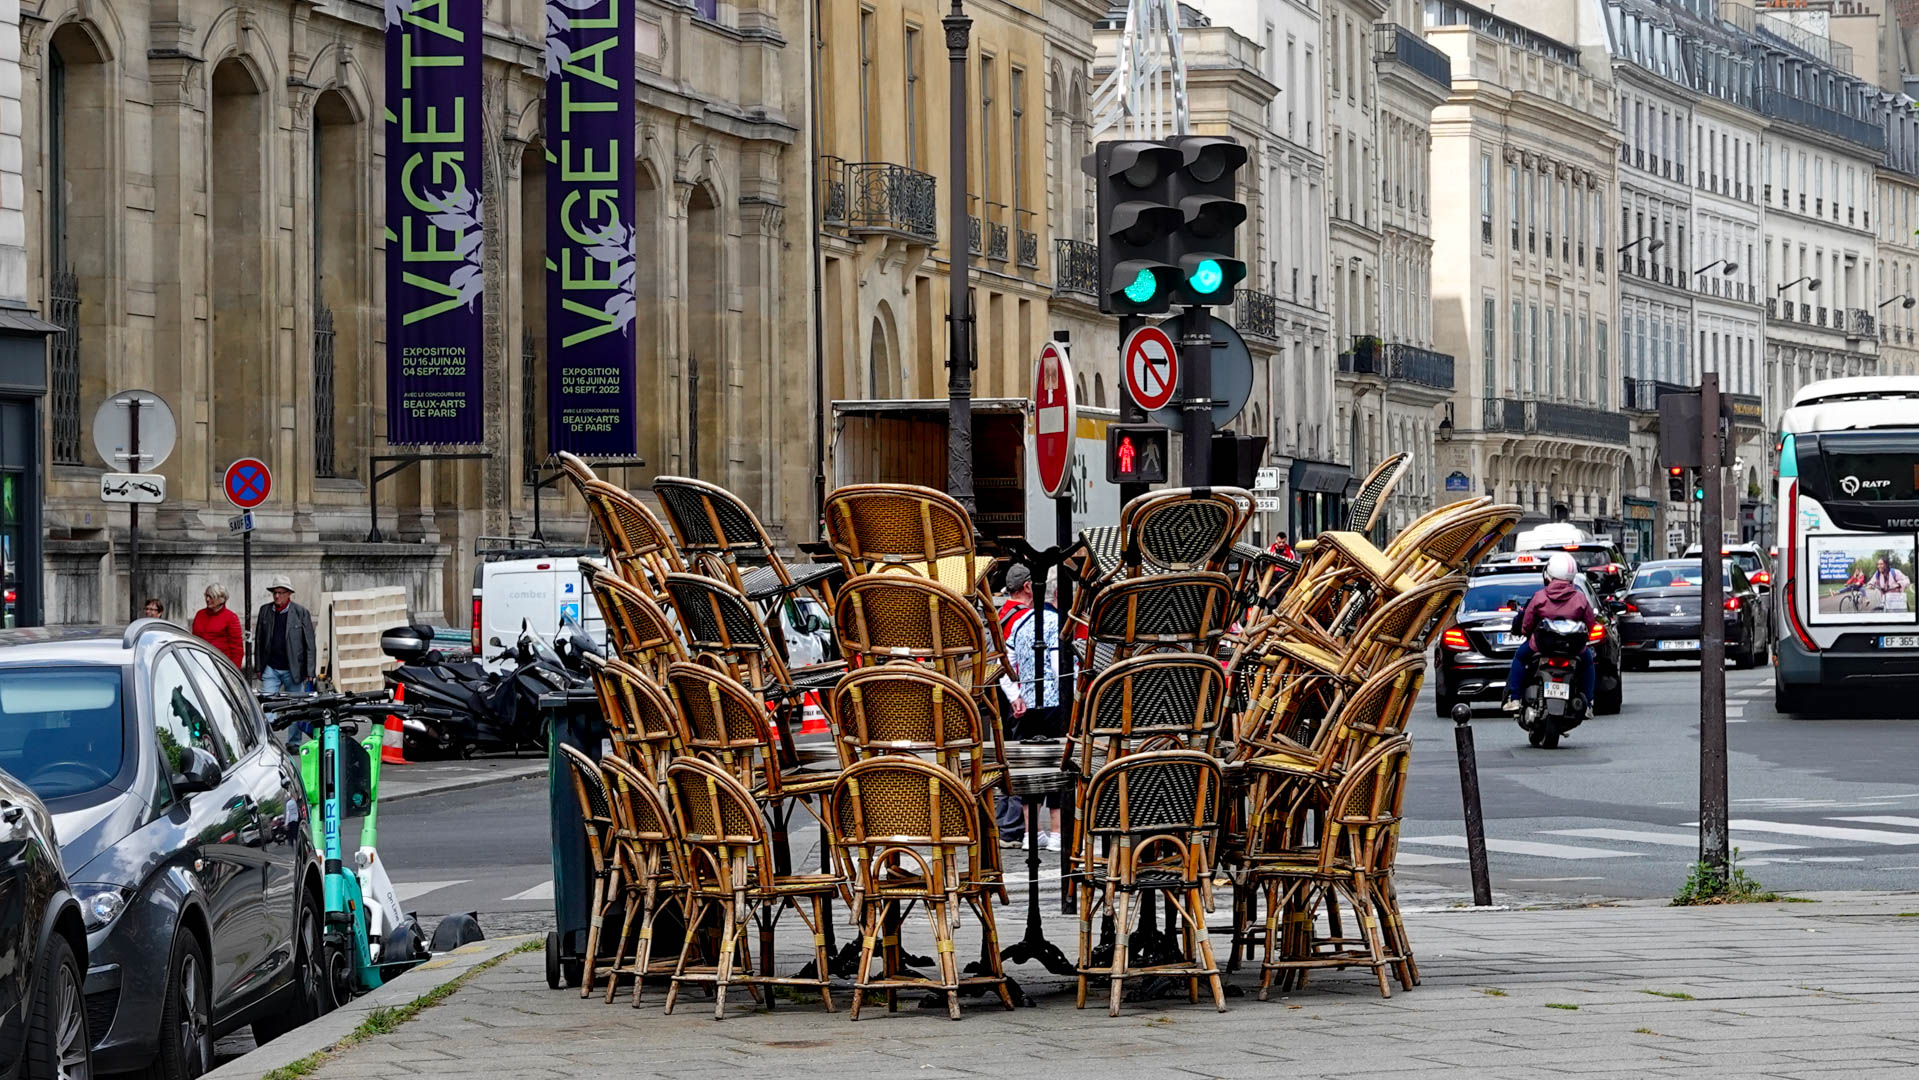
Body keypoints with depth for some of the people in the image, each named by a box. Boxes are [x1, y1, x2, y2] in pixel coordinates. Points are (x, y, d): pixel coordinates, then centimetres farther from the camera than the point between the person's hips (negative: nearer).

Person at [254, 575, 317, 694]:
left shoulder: (301, 613, -2)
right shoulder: (265, 610, 7)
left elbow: (310, 645, -2)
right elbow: (258, 641, 10)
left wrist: (309, 672, -7)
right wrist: (258, 668, 6)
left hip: (293, 670, -2)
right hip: (270, 669, 2)